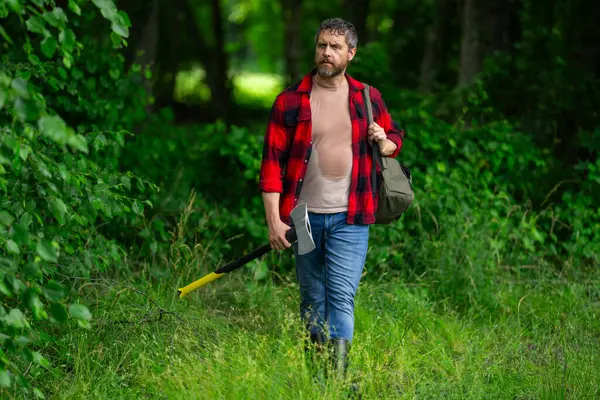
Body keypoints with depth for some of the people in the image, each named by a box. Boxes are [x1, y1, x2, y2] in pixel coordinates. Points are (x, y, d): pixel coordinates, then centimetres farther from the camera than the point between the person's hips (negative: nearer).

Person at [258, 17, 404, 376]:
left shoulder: (368, 98, 5)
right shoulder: (290, 101, -1)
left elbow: (397, 139, 20)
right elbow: (272, 162, -4)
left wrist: (385, 142, -6)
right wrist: (274, 219, -11)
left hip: (349, 218, 0)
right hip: (304, 216, 1)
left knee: (341, 297, -12)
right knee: (312, 300, 10)